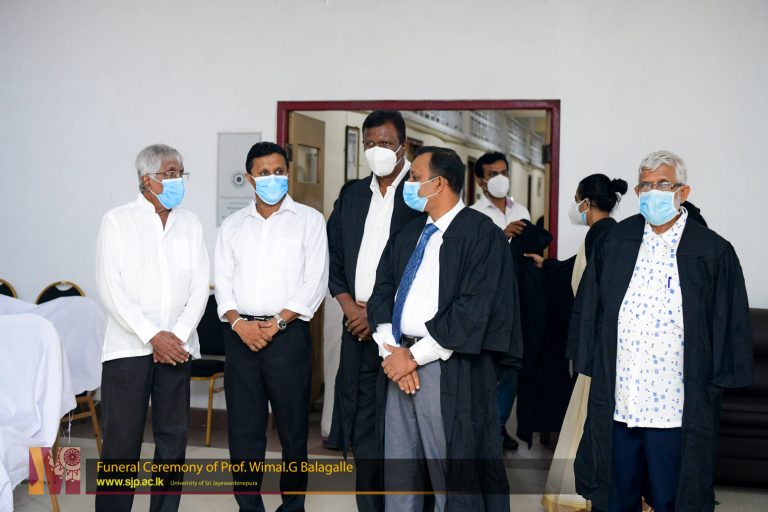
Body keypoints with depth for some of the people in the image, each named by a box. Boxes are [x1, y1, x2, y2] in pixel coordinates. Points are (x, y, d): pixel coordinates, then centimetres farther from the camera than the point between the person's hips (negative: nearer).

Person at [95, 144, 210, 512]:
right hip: (128, 346, -3)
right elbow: (110, 287, -7)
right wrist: (152, 336, -13)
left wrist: (179, 335, -7)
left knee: (173, 437, 6)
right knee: (122, 441, -2)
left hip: (176, 347, 4)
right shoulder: (117, 221, 0)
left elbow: (200, 285, 6)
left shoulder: (190, 224, 11)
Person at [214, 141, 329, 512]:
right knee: (243, 428, 6)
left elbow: (315, 281, -5)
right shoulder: (233, 225, 13)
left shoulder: (309, 220, 2)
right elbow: (223, 281, 8)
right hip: (240, 335, 3)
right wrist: (239, 322, -9)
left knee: (293, 426, 3)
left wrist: (276, 322, -12)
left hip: (287, 335, -3)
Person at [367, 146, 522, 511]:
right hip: (399, 361, 7)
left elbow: (472, 311, -17)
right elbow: (382, 293, 11)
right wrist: (391, 350, -6)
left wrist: (415, 356, -14)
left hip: (448, 370, -7)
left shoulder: (481, 234, -9)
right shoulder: (408, 234, 15)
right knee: (397, 471, 13)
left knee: (451, 477, 3)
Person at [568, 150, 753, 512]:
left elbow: (731, 328, 0)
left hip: (675, 409, -3)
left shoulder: (713, 252, -3)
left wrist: (715, 384, -2)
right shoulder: (616, 242, 6)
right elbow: (586, 309, 12)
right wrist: (588, 363, 9)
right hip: (616, 401, 3)